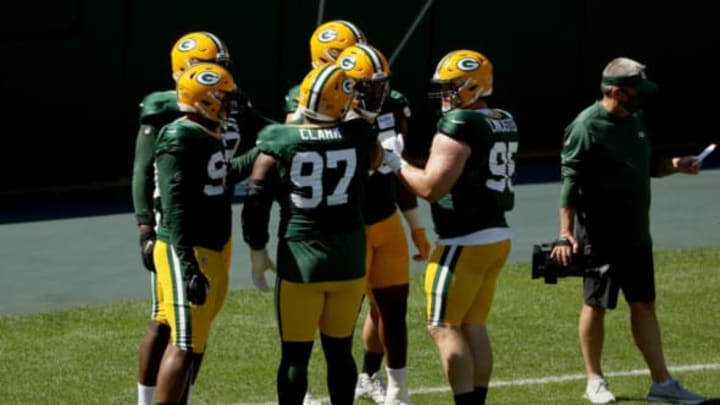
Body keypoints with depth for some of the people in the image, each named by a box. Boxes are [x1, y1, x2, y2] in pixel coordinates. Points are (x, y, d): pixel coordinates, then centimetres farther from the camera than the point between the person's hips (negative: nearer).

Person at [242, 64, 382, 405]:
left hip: (300, 257, -2)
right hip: (348, 257, 2)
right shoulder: (358, 137, -3)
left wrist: (257, 249, 6)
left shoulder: (280, 143, -8)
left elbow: (257, 200, -6)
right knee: (339, 350, 13)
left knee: (295, 354, 4)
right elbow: (376, 160, 21)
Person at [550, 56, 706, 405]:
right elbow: (570, 182, -18)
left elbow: (648, 165, 20)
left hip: (636, 234, 7)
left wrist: (673, 166, -1)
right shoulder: (587, 127, -16)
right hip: (600, 237, -7)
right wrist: (566, 234, -23)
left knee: (644, 305, 8)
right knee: (597, 305, 5)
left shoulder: (635, 118, 8)